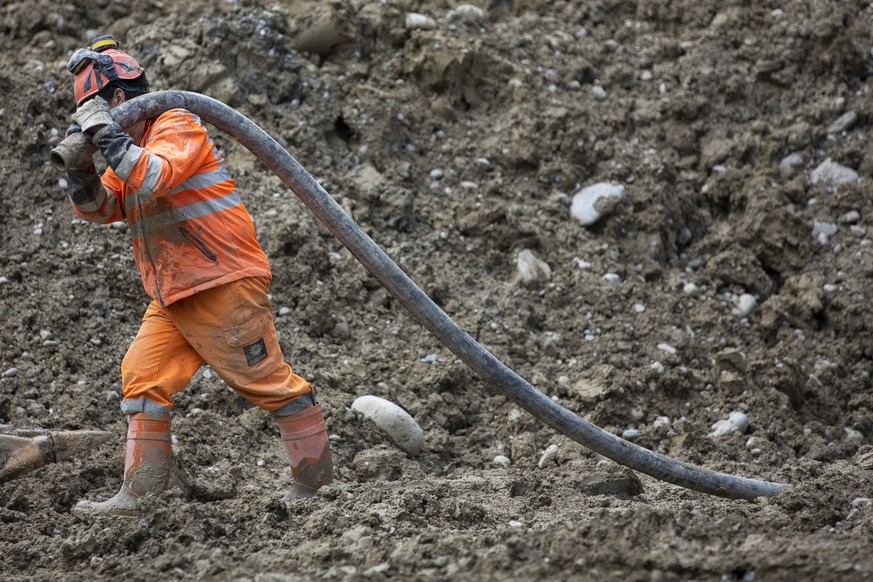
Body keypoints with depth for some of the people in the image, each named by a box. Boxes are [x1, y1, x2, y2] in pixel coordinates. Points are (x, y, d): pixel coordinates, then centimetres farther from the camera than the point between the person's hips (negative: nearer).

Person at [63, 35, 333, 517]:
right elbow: (97, 206, 9)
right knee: (143, 376, 1)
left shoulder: (178, 128, -11)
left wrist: (105, 132, -26)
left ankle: (315, 482, 9)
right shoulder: (131, 148, 17)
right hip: (172, 297, 9)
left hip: (225, 287, -9)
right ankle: (136, 496, 0)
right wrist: (79, 163, -9)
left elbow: (153, 178, -30)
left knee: (268, 381, -2)